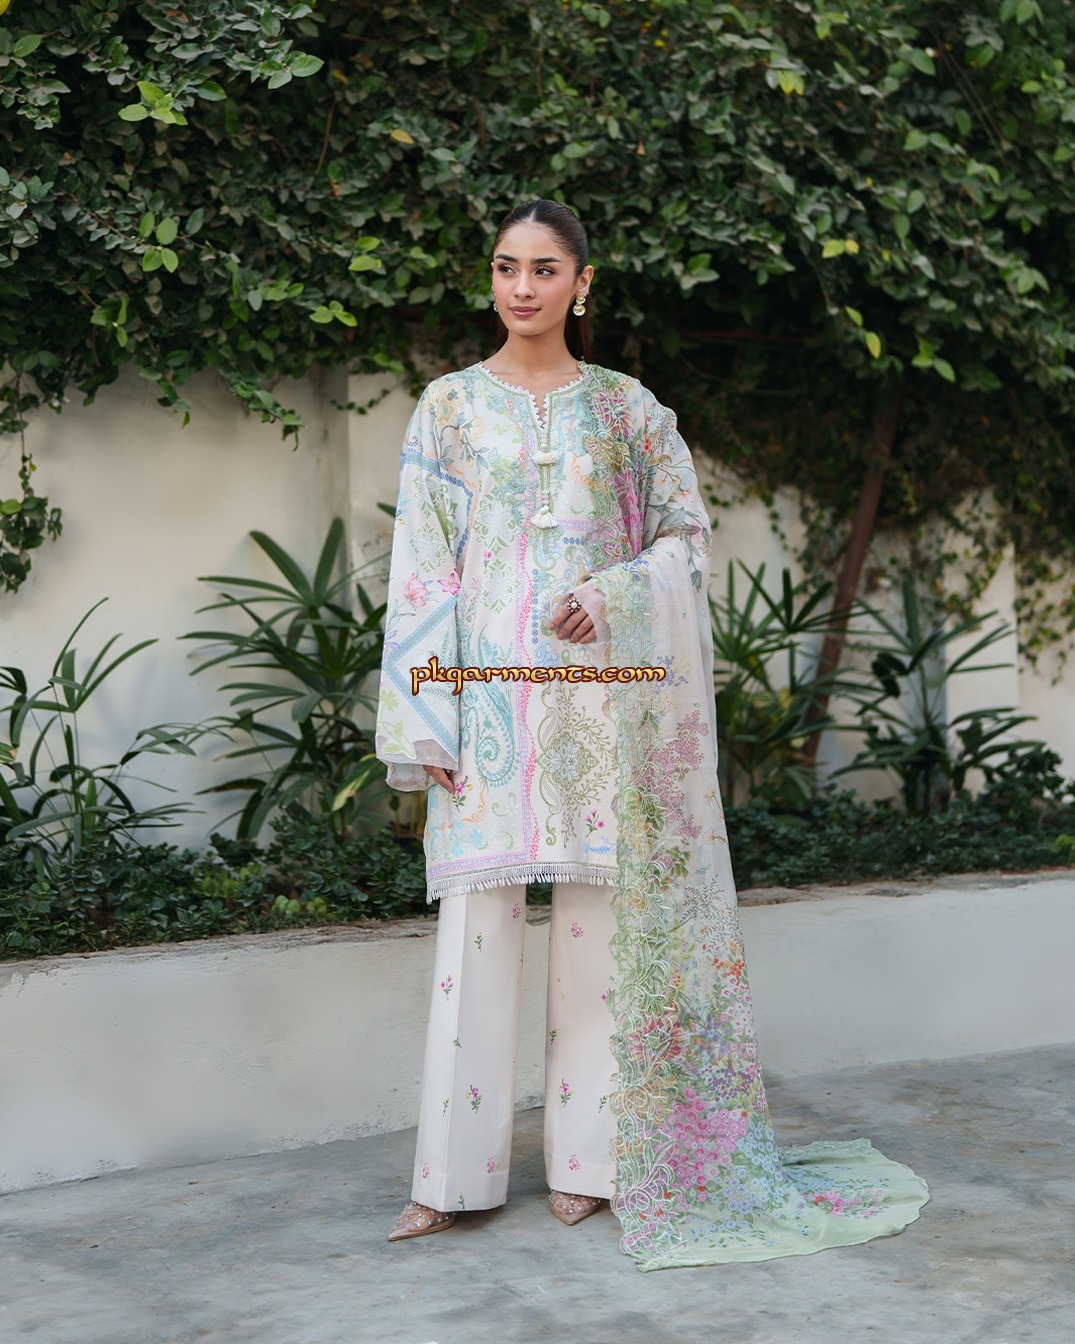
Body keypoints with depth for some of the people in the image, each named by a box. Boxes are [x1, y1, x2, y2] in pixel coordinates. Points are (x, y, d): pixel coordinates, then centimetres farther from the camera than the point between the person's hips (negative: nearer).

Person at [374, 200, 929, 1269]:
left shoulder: (627, 408, 8)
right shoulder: (449, 405, 7)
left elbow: (687, 536, 9)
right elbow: (419, 568, 3)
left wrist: (616, 593, -12)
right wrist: (423, 722, -4)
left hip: (596, 691, 1)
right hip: (487, 689, 0)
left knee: (594, 912, 2)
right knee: (475, 917, -4)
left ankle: (583, 1155, 12)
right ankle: (453, 1169, 2)